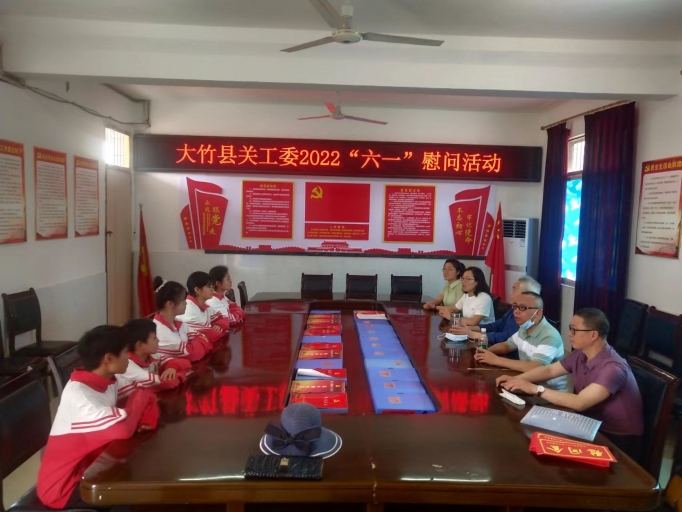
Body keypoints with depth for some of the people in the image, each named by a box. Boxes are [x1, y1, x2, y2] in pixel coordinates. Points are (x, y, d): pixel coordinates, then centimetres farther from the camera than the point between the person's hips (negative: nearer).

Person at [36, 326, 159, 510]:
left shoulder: (107, 382, -3)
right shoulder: (78, 394, -28)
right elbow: (122, 429, -39)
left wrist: (145, 414, -19)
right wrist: (140, 397, -20)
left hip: (90, 468, 8)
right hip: (64, 486, -8)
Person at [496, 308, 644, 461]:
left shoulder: (613, 368, -28)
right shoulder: (581, 354, -1)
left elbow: (579, 403, -36)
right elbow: (549, 370, 9)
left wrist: (535, 389, -32)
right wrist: (516, 379, -6)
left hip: (619, 440, -7)